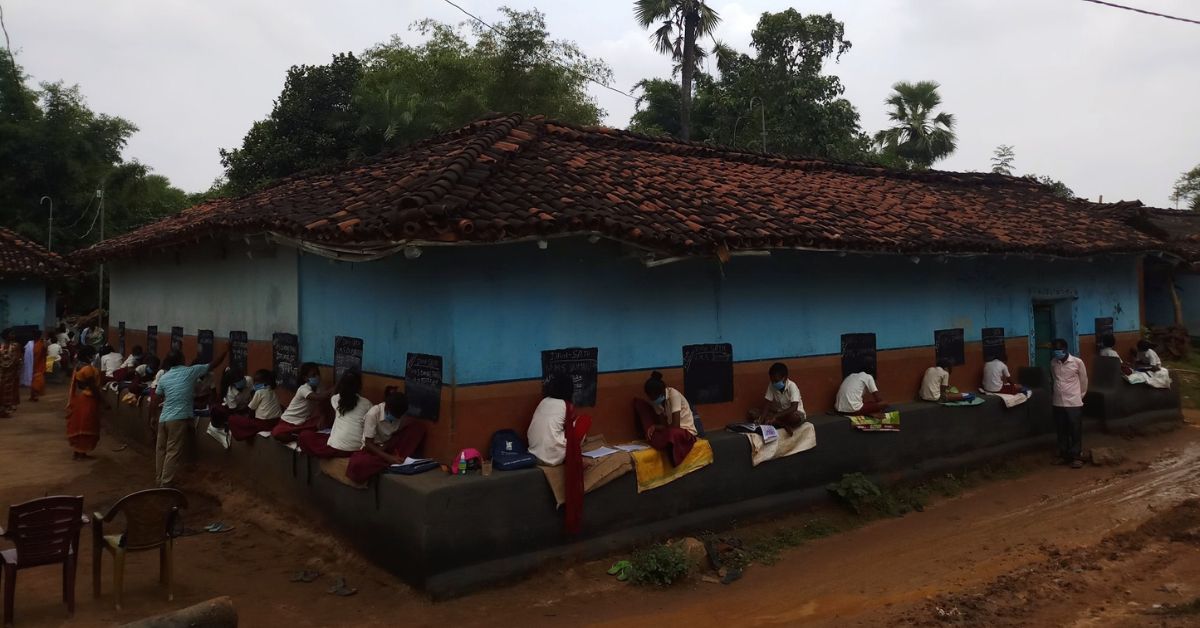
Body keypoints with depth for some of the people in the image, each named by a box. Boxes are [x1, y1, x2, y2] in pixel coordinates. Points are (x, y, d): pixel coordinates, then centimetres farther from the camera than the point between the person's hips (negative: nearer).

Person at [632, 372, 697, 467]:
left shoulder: (674, 395, -26)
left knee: (672, 433, -46)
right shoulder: (655, 399, -7)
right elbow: (663, 424, -9)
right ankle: (651, 438, -5)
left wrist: (655, 427, -18)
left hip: (685, 430, -6)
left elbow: (675, 425, -28)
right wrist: (653, 428, -29)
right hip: (668, 429, 6)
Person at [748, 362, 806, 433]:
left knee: (795, 417, -43)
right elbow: (767, 403, -8)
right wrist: (762, 417, -27)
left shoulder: (792, 386, -21)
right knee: (752, 412, -16)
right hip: (779, 413, 6)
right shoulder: (771, 386, -7)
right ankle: (784, 425, -24)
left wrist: (775, 416, -38)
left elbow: (794, 408, -30)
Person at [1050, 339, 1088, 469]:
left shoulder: (1077, 362, -8)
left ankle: (1077, 457, 12)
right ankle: (1064, 455, 22)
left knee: (1076, 431, 3)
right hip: (1058, 403, 4)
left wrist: (1079, 396, 9)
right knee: (1061, 431, 11)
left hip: (1074, 403, -4)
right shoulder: (1053, 363, 2)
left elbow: (1084, 381, 3)